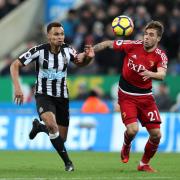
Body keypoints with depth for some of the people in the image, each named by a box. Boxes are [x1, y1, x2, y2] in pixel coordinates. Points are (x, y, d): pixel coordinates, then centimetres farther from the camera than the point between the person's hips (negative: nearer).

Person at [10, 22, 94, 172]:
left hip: (62, 97, 4)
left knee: (62, 138, 7)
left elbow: (80, 63, 14)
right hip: (43, 96, -4)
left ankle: (39, 126, 39)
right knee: (51, 123, -33)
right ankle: (67, 162, -20)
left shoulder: (67, 50, -5)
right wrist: (17, 87, -20)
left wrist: (88, 57, -9)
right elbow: (15, 65, -9)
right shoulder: (39, 51, -15)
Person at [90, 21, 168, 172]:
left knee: (156, 134, -4)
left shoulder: (160, 56, -11)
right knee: (132, 129, -21)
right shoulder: (133, 46, -11)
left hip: (145, 96, 2)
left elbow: (162, 74, -31)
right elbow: (108, 44, 0)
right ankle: (126, 147, 16)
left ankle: (144, 164, 21)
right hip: (127, 95, -2)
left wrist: (151, 74, -52)